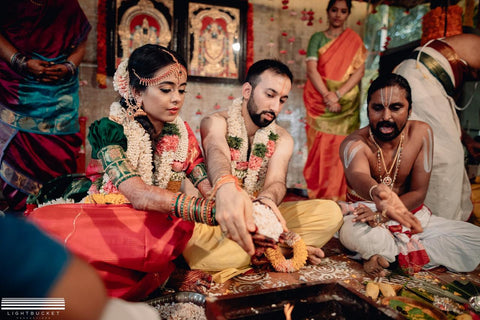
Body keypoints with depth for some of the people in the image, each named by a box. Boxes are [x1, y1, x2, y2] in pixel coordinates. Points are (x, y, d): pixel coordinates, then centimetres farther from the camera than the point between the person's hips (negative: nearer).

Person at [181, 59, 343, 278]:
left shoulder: (282, 139, 6)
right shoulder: (216, 122, -5)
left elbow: (277, 181, -13)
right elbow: (216, 152, -30)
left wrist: (267, 200, -40)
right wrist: (225, 187, -55)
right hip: (216, 215, -2)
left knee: (330, 212, -14)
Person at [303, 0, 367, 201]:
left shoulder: (354, 40, 10)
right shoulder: (317, 38, 9)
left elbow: (360, 70, 0)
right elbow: (311, 69, -4)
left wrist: (338, 94, -14)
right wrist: (327, 96, -15)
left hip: (345, 102, 0)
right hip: (319, 100, 0)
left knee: (339, 148, -2)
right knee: (319, 147, -2)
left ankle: (336, 197, 7)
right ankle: (317, 196, 8)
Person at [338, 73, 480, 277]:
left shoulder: (421, 133, -9)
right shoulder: (354, 144, -19)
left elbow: (418, 192, -9)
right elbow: (358, 176, -43)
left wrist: (381, 215, -25)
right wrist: (376, 192, -68)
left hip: (413, 217, 5)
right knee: (352, 232, -39)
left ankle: (389, 254, -16)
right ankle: (412, 250, -15)